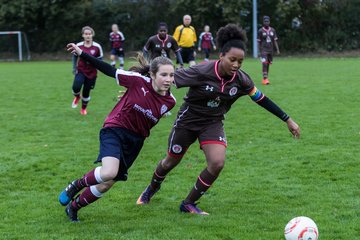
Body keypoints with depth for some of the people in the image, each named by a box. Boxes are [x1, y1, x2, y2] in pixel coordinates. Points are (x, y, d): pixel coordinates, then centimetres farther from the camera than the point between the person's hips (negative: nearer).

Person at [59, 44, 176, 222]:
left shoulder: (169, 102, -8)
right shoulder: (139, 81, -19)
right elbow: (110, 71, -11)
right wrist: (82, 54, -10)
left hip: (135, 140, 5)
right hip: (115, 129, -4)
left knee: (106, 185, 4)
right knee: (108, 173, -30)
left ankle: (73, 207, 28)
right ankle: (76, 185, 1)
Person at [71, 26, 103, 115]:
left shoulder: (97, 47, -10)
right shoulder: (78, 46, -6)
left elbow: (100, 59, 3)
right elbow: (74, 56, 11)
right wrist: (74, 68, 3)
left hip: (92, 73, 0)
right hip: (81, 71, 0)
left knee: (86, 92, 5)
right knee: (76, 87, -23)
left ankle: (83, 108, 32)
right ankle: (77, 97, 14)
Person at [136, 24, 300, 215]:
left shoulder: (241, 80, -14)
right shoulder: (202, 72, -28)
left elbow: (261, 99, -1)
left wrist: (288, 120, 1)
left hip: (213, 124, 3)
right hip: (187, 120, -3)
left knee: (217, 163, -19)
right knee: (171, 161, 14)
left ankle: (188, 204, 3)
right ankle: (151, 189, 48)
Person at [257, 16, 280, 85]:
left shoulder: (272, 30, 7)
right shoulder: (260, 31, -3)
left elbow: (275, 41, 11)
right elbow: (258, 42, 0)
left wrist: (277, 49, 5)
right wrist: (259, 51, -4)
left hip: (270, 50, 4)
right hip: (263, 50, -4)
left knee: (268, 64, 9)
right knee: (264, 64, -16)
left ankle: (265, 78, 19)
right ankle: (265, 79, -19)